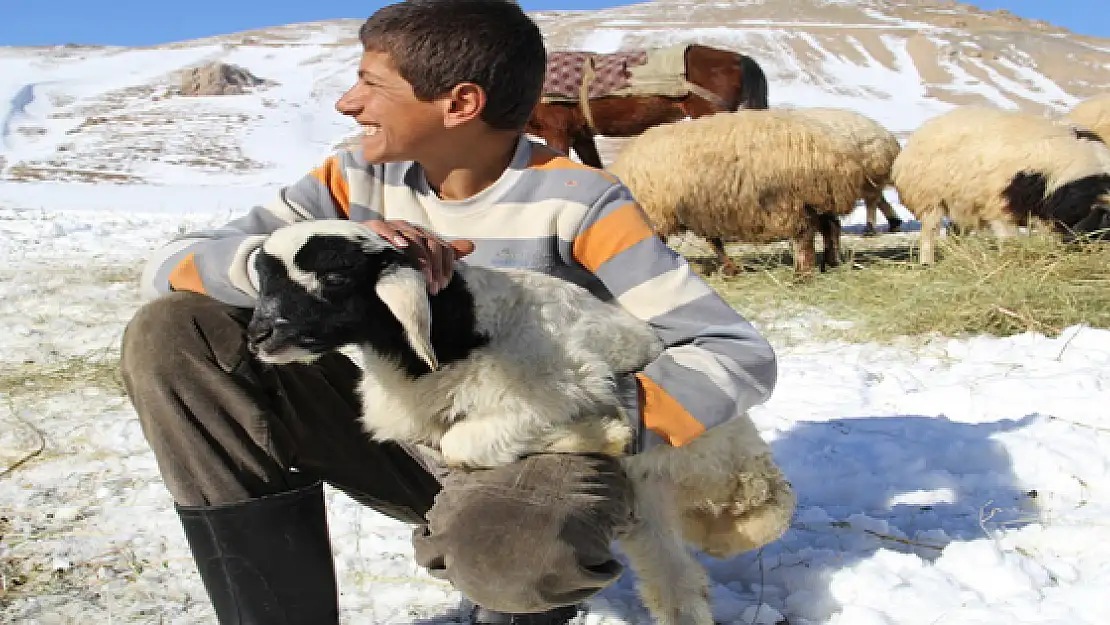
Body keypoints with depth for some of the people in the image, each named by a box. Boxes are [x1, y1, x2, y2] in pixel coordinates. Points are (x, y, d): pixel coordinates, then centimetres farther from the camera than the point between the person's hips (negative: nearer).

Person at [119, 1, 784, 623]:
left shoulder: (575, 204, -17)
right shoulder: (357, 181, -4)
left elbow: (740, 355, -18)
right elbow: (169, 269, -11)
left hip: (544, 459, -4)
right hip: (404, 441, 5)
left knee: (510, 549, -42)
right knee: (173, 335, -12)